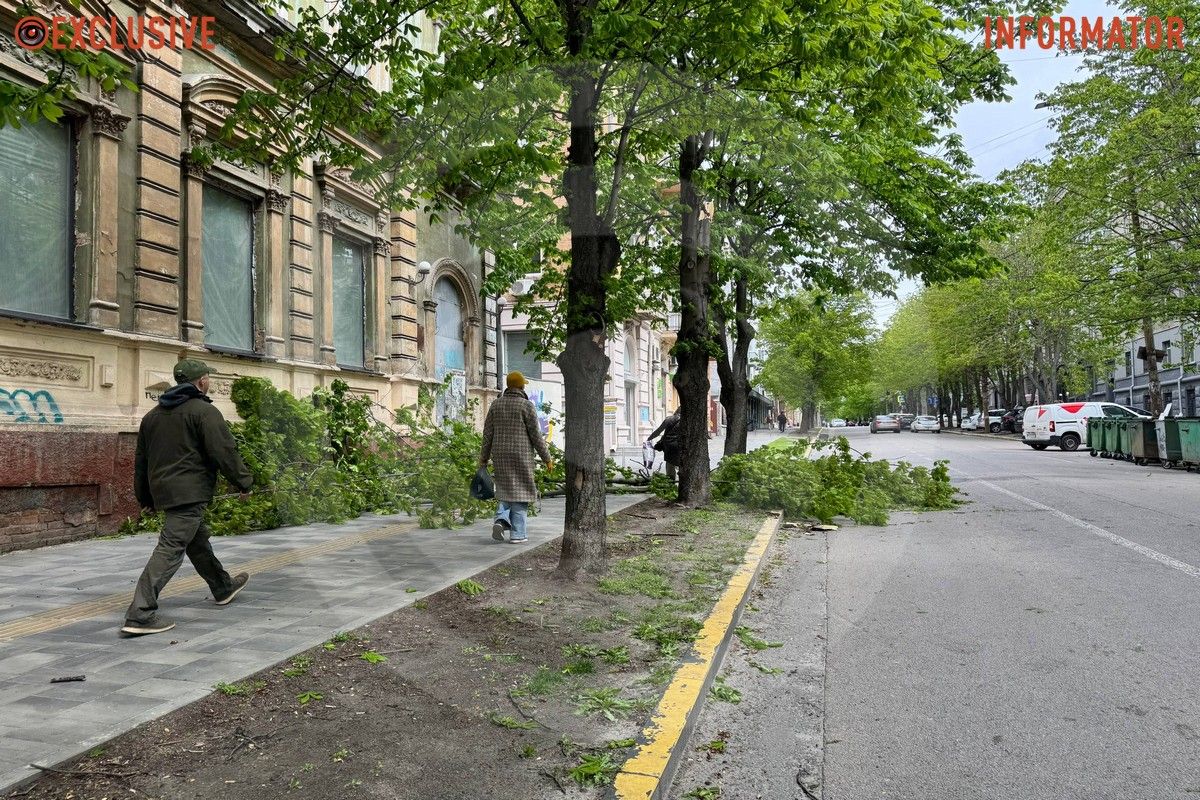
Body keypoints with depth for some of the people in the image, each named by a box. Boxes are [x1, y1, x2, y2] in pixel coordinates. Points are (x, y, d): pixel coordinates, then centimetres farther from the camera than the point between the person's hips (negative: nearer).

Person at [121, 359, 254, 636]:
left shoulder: (153, 414, 16)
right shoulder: (204, 411, -10)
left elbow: (141, 459, 20)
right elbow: (224, 452, -14)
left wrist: (145, 497, 27)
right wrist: (243, 481, -2)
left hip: (162, 489, 10)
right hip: (190, 492, -9)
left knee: (198, 540, 23)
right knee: (171, 548, -10)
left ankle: (223, 587, 39)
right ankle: (140, 614, -14)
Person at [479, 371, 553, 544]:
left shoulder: (496, 404, 5)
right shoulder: (526, 405, -9)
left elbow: (488, 433, 5)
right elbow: (536, 435, -10)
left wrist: (484, 458, 13)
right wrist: (547, 458, -3)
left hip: (500, 455, 4)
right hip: (521, 456, -4)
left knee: (507, 490, 17)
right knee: (520, 492, 4)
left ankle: (501, 521, -6)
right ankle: (517, 533, 3)